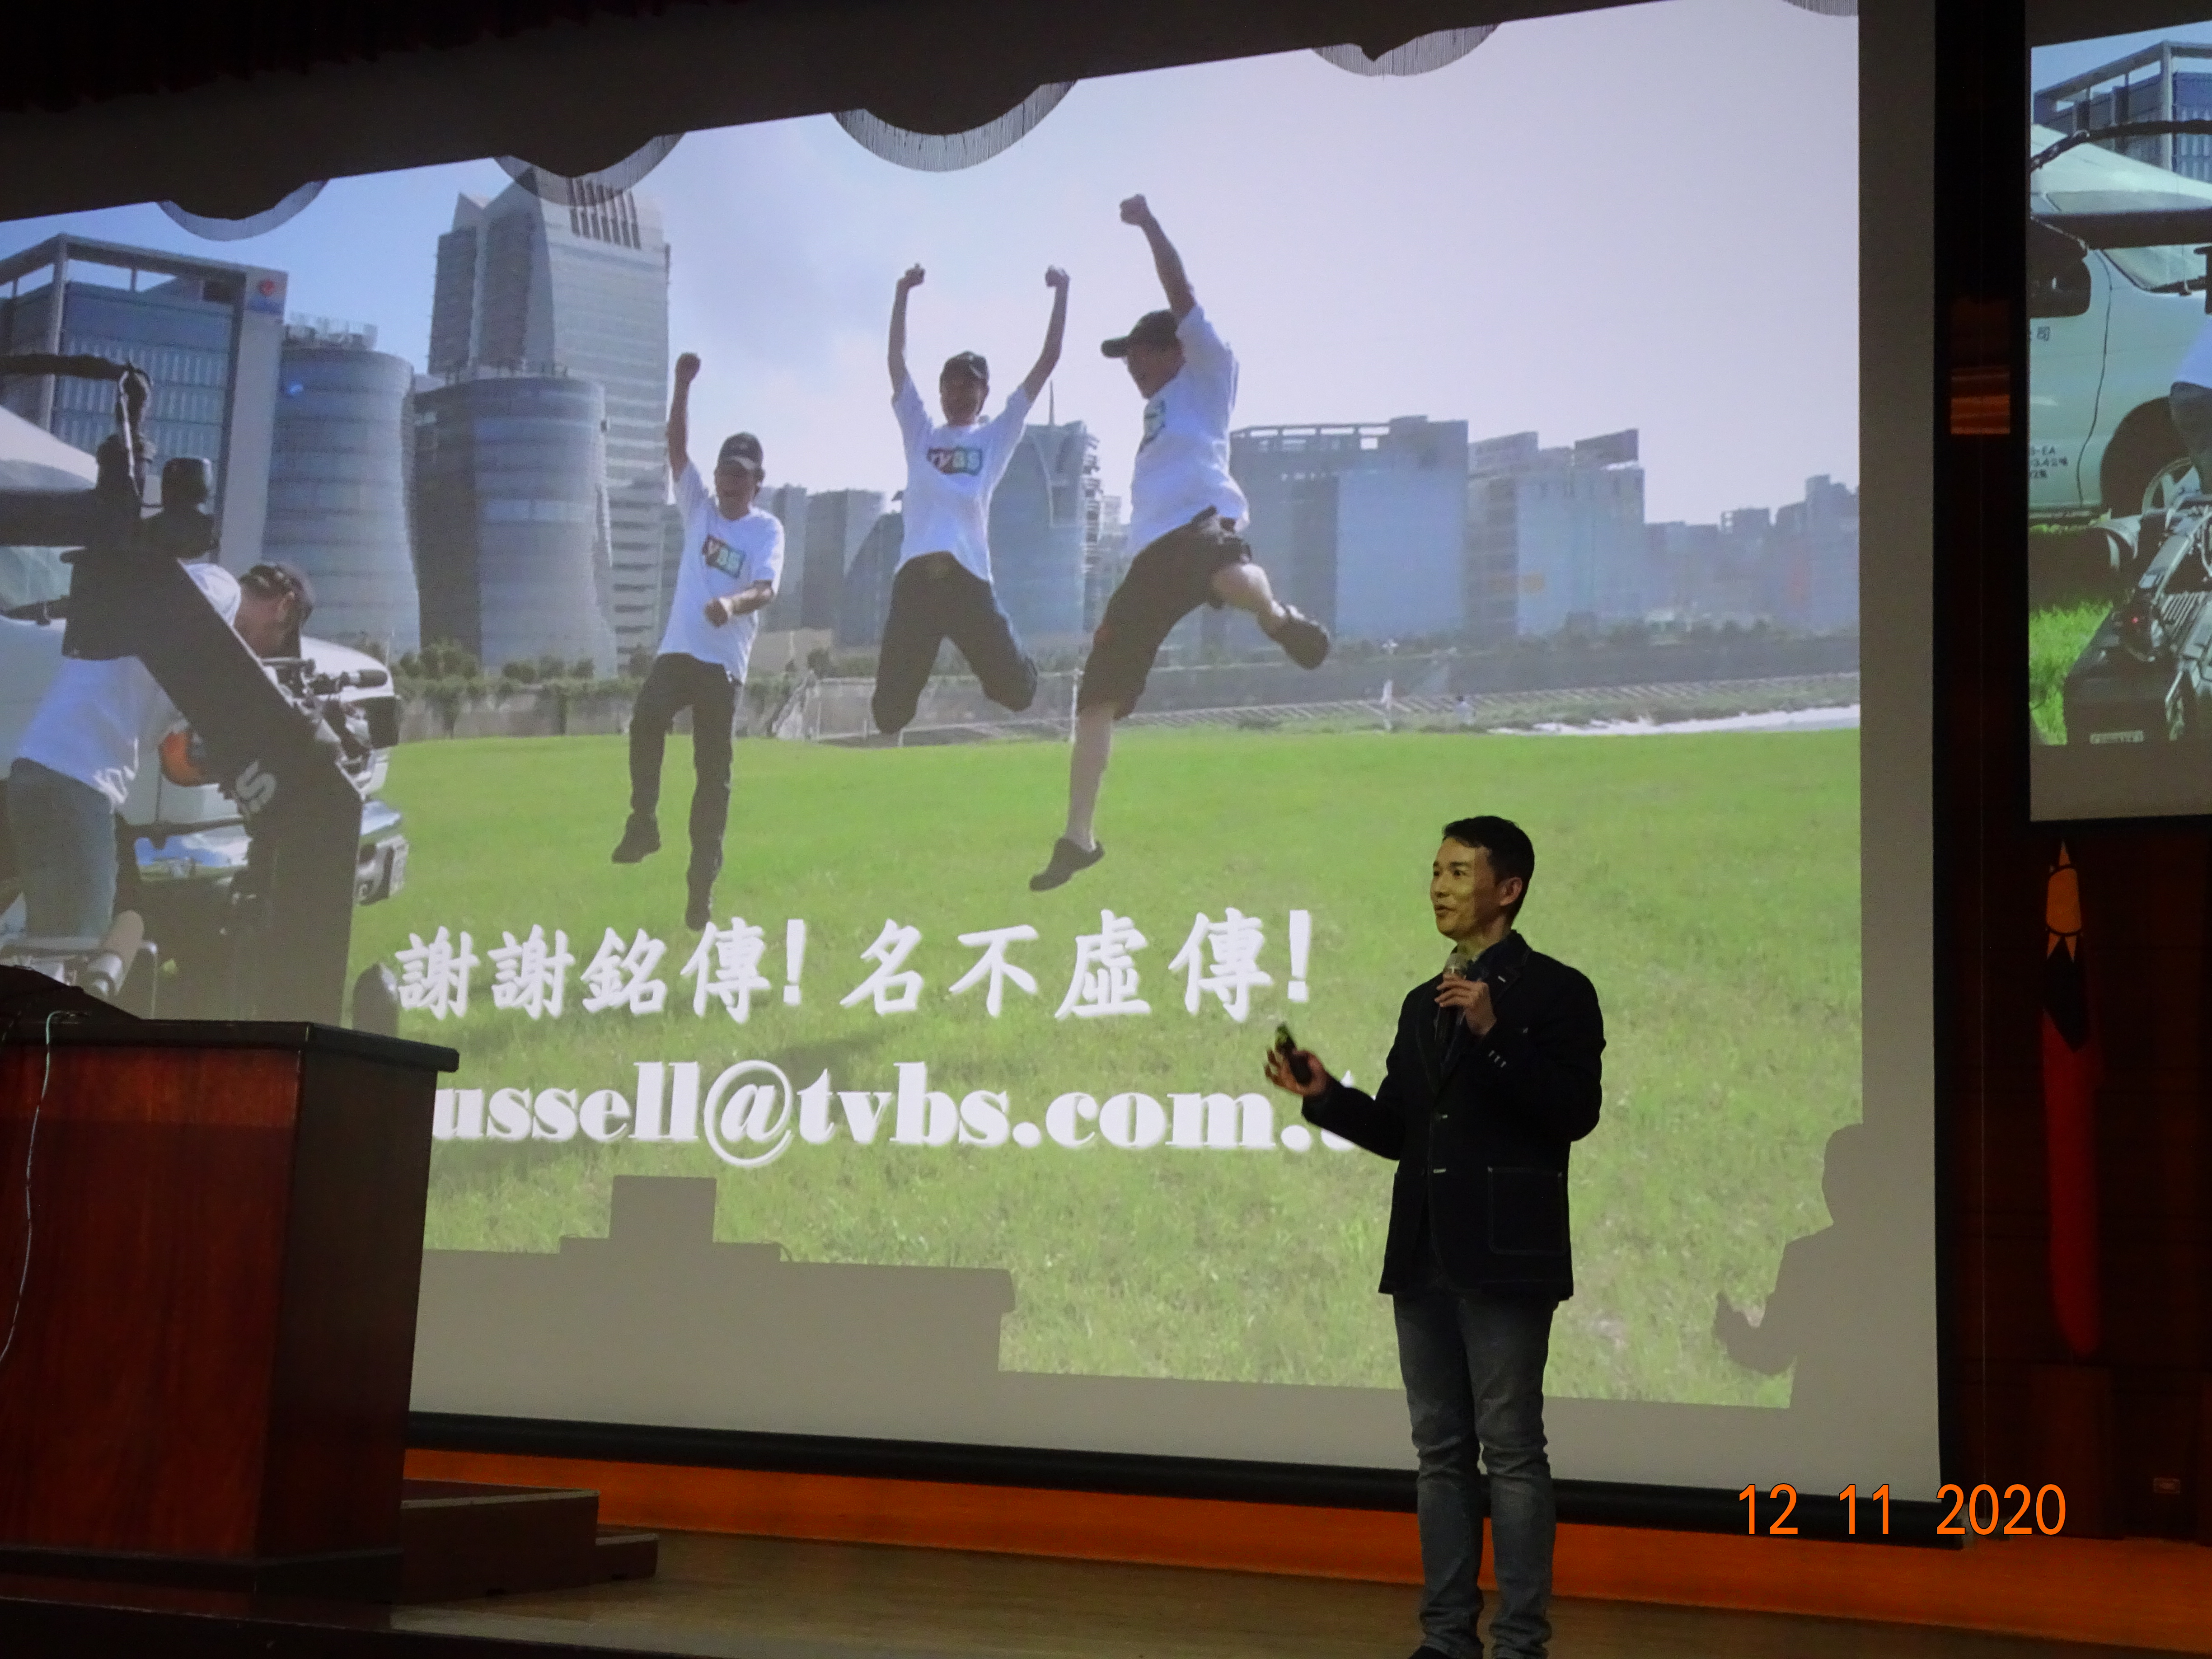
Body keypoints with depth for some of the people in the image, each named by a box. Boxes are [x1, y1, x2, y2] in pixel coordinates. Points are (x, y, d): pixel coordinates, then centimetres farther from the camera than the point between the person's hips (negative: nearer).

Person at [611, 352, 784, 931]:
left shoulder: (767, 529, -1)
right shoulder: (699, 508, 10)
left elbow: (767, 588, -18)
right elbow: (677, 448, -2)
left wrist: (733, 603, -41)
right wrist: (683, 385, -14)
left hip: (724, 664, -2)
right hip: (678, 651, 2)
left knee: (713, 773, 1)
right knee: (646, 719, -28)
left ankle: (702, 881, 9)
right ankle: (644, 821, -12)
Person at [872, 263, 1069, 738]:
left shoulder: (997, 435, 15)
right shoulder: (920, 433, 21)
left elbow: (1046, 364, 10)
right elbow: (897, 361, 18)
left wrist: (1061, 294, 7)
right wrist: (902, 294, 14)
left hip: (969, 577, -1)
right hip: (915, 577, 1)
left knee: (1017, 689, -3)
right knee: (889, 707, -4)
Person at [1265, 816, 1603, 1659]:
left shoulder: (1555, 990, -3)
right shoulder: (1423, 1003, 17)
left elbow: (1575, 1112, -15)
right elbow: (1399, 1131, 16)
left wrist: (1494, 1034, -23)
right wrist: (1326, 1095, 0)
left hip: (1503, 1256, -7)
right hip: (1424, 1257, 7)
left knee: (1512, 1452, -3)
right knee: (1440, 1452, 10)